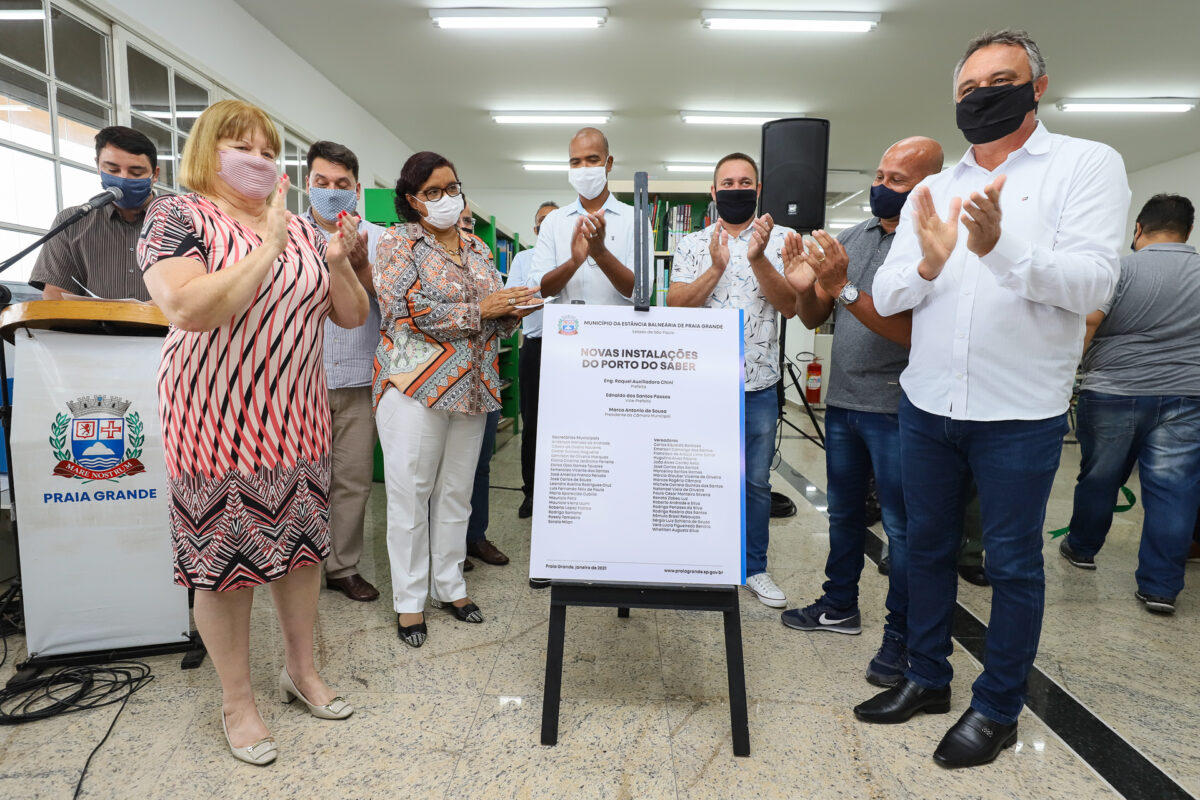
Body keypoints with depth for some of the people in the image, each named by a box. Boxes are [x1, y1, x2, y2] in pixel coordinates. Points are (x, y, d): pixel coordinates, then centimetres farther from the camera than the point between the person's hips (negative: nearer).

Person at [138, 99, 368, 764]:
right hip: (217, 419, -5)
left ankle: (301, 669, 34)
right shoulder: (176, 216, -5)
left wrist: (338, 261, -9)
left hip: (295, 416, 5)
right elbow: (188, 310, -22)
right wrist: (269, 250, -22)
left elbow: (351, 316, 9)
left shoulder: (299, 226, 10)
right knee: (222, 558, 5)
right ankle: (237, 701, 26)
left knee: (301, 541, 13)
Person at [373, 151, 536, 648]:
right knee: (411, 493, 2)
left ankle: (450, 585, 27)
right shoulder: (398, 242, -1)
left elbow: (496, 317, 19)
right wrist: (478, 311, -16)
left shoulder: (477, 248, 16)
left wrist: (511, 313, -5)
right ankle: (409, 600, 16)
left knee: (456, 491, 12)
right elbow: (404, 310, -16)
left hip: (471, 387, 5)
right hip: (416, 385, -5)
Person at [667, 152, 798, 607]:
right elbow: (675, 306, -5)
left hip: (759, 384, 0)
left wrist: (757, 259, -20)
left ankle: (753, 566, 26)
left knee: (756, 481, 9)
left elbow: (790, 305, -7)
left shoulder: (780, 239, 4)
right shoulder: (692, 244, 6)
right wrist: (716, 268, -17)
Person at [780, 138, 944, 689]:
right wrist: (806, 287, -11)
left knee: (901, 526, 3)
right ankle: (840, 605, 34)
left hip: (895, 409, -6)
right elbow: (813, 319, 10)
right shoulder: (850, 238, 10)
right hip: (842, 400, 7)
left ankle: (902, 635, 18)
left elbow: (913, 332, -22)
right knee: (843, 511, 17)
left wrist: (844, 288, -27)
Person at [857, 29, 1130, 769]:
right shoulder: (931, 191, 9)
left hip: (1021, 415, -4)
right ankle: (927, 679, 32)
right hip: (927, 406, 4)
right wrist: (928, 263, -20)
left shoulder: (1088, 164, -2)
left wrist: (1000, 246, -30)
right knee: (927, 546, 14)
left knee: (1013, 563, 7)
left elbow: (1094, 282, -15)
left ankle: (998, 708, 25)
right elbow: (888, 296, 1)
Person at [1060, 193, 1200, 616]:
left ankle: (1082, 548, 31)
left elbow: (1081, 327, -17)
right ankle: (1161, 586, 7)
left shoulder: (1120, 269, -9)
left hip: (1113, 394, -2)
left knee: (1098, 478, 13)